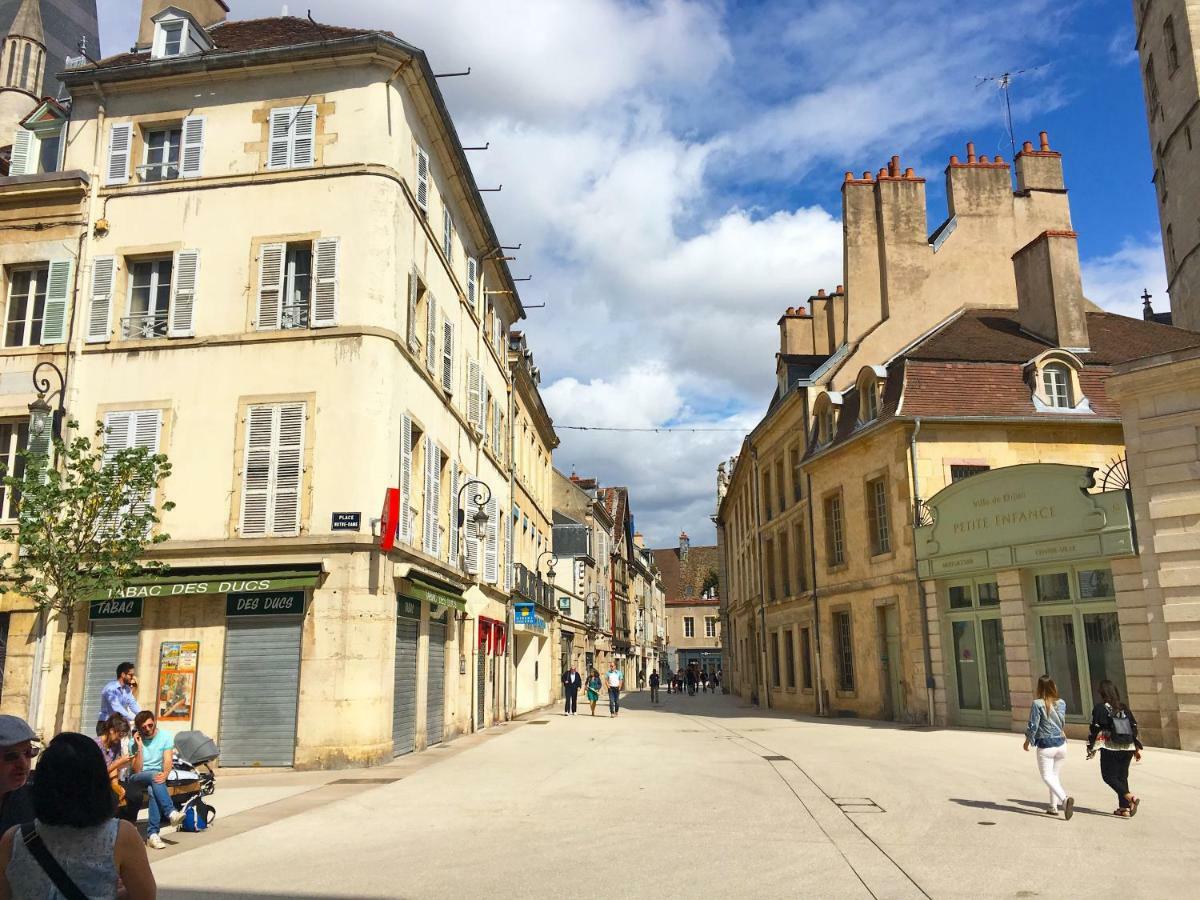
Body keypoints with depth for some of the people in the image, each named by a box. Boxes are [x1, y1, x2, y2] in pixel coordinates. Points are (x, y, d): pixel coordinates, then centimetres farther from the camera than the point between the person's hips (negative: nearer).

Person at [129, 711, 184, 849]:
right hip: (136, 779, -1)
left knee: (153, 790, -36)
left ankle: (152, 833, -38)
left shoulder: (166, 736, 0)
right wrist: (139, 746, -18)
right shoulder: (135, 741, -3)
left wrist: (164, 774, -32)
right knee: (154, 776, -36)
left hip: (157, 776, 1)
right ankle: (171, 812, -45)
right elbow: (137, 770, -10)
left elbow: (168, 761, -11)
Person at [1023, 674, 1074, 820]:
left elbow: (1032, 725, -9)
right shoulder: (1061, 703, 0)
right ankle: (1053, 807, 20)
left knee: (1047, 776, 1)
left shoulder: (1037, 704, -14)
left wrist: (1028, 741, 5)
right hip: (1061, 744, 5)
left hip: (1045, 746, -5)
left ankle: (1065, 799, -22)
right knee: (1056, 775, 16)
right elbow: (1062, 723, 12)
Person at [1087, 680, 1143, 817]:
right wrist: (1137, 748, 17)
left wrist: (1091, 747, -1)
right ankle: (1124, 808, 12)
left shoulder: (1100, 708, -8)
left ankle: (1131, 798, -17)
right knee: (1122, 776, 14)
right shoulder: (1124, 708, 8)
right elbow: (1134, 727, 10)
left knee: (1109, 776, 2)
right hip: (1127, 748, 6)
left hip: (1110, 749, -6)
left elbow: (1095, 729, -10)